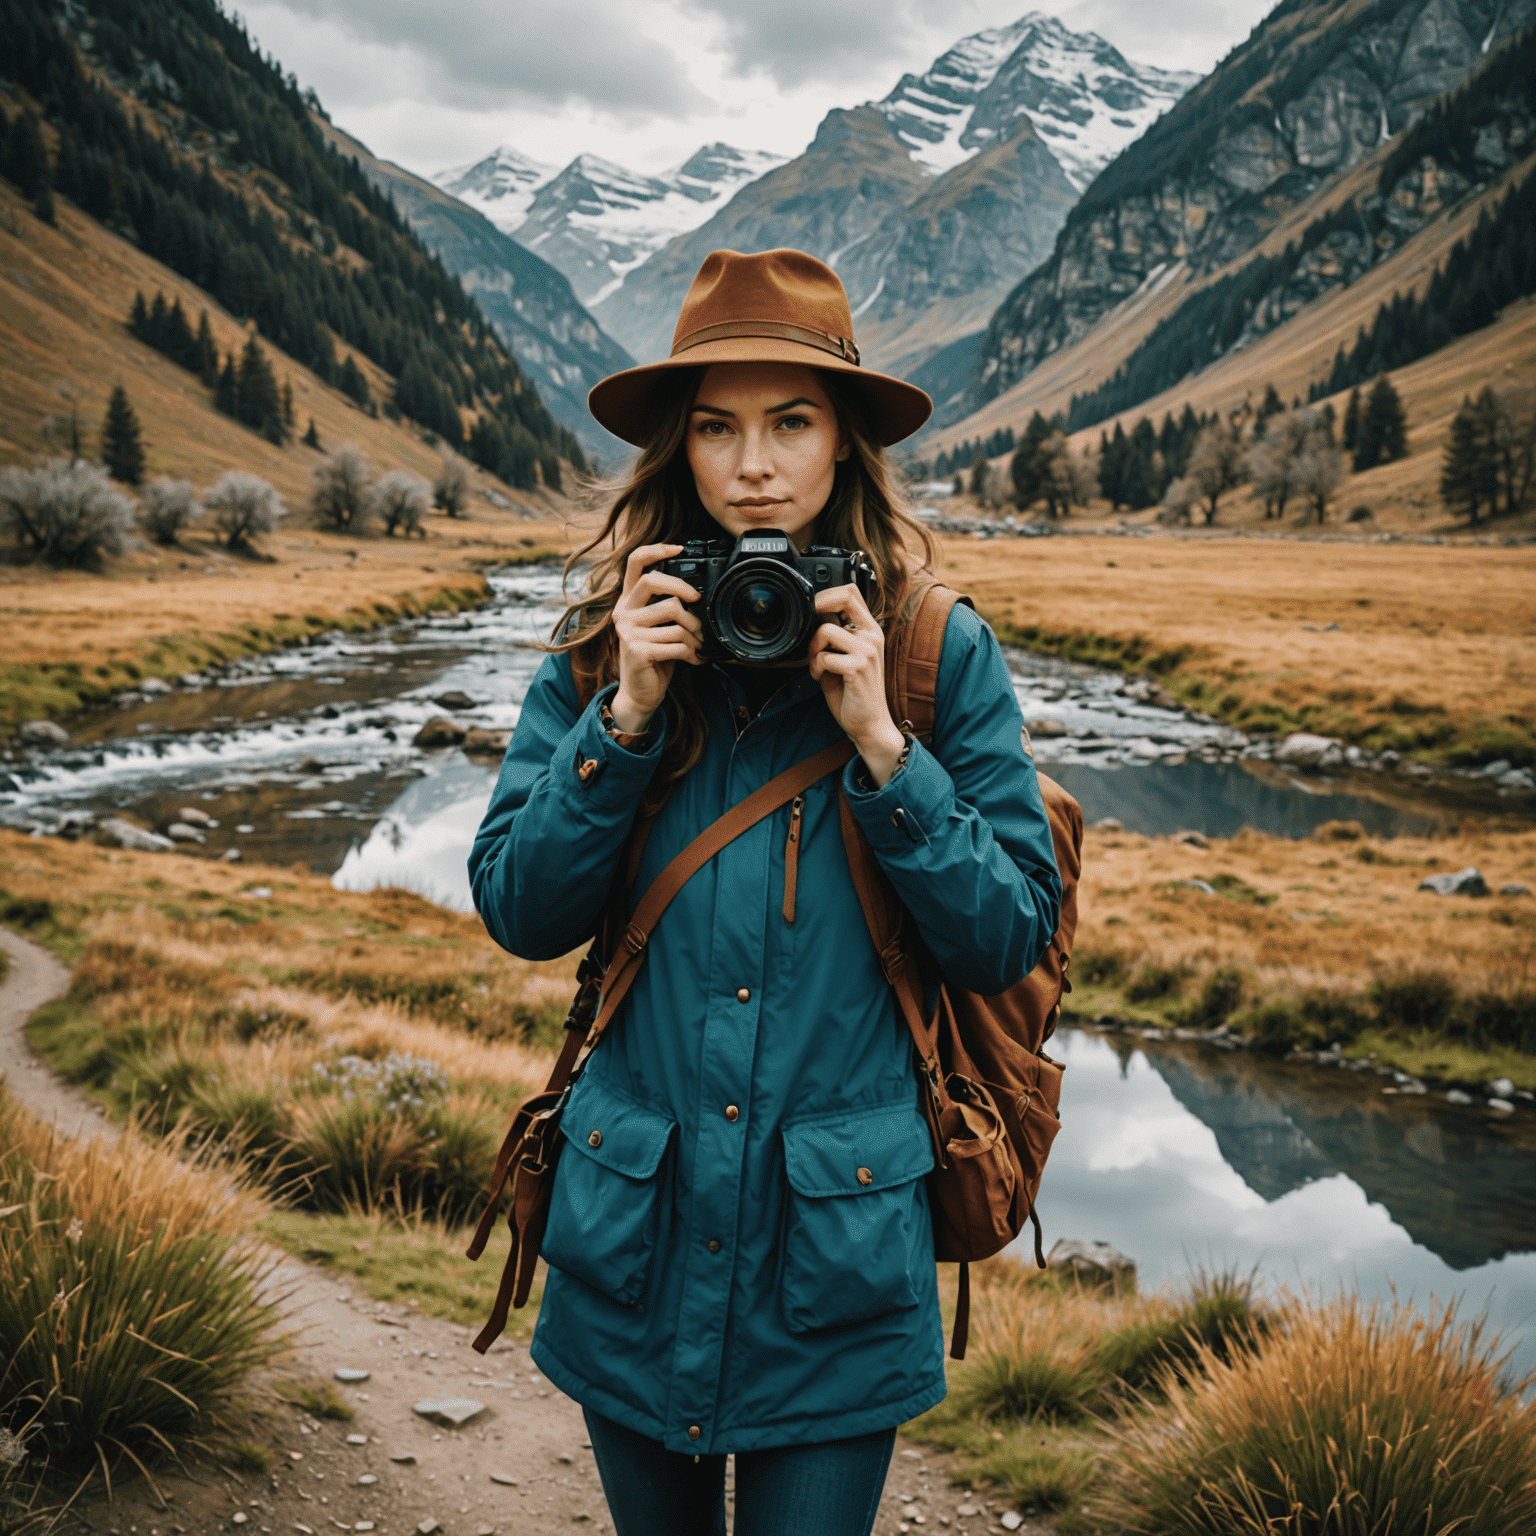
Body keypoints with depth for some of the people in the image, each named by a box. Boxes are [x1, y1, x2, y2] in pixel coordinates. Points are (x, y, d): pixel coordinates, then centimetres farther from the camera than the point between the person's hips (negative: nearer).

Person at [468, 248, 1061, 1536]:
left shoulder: (944, 655, -7)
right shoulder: (606, 644, -2)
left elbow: (1013, 942, -7)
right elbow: (519, 914, -4)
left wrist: (882, 747, -18)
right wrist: (624, 718, -16)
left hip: (840, 1242, -2)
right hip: (637, 1229, 2)